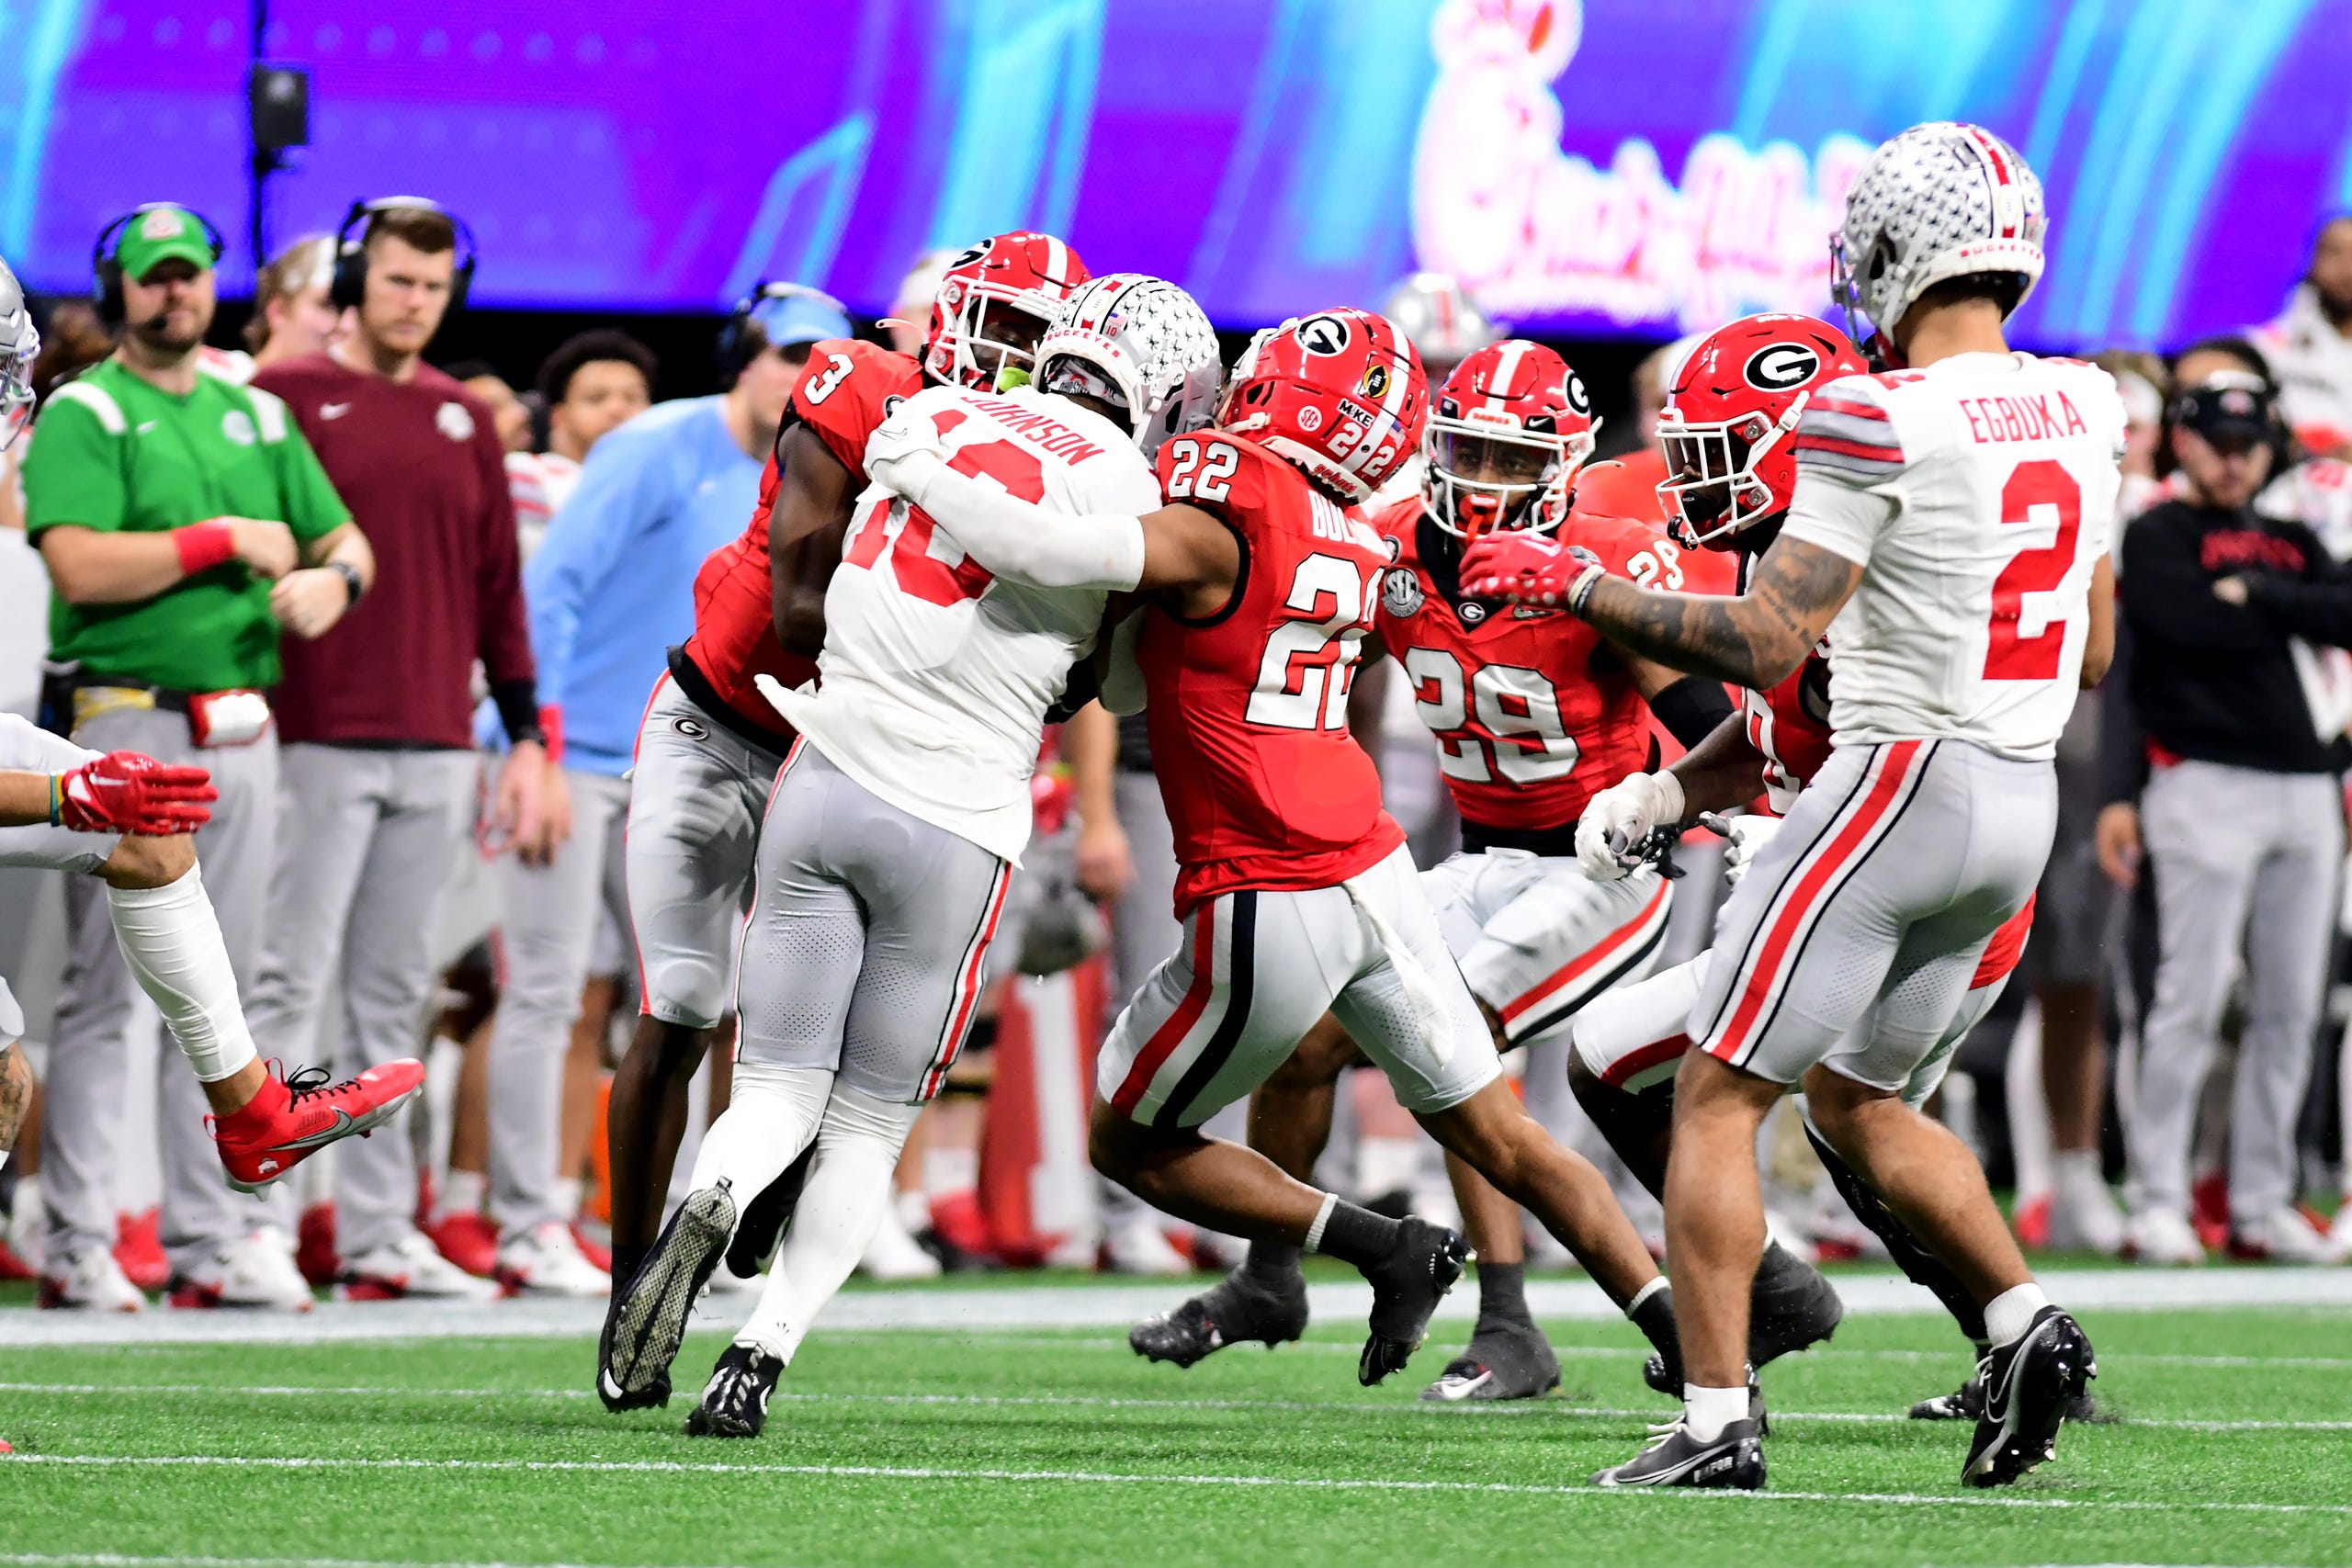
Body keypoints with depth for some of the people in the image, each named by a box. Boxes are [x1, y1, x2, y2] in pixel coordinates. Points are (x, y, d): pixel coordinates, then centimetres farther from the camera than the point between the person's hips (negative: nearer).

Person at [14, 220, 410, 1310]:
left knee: (215, 991, 9)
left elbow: (342, 538, 24)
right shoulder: (83, 415, -3)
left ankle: (210, 1239, 12)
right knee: (102, 994, -6)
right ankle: (77, 1245, -4)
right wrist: (224, 542, -13)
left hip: (242, 724, 6)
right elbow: (78, 566, -16)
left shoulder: (256, 419, 17)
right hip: (121, 721, -6)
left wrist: (333, 576, 1)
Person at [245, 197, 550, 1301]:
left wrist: (527, 738, 13)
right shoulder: (288, 396, 1)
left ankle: (379, 1231, 11)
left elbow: (498, 587, 18)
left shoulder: (462, 420, 16)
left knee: (396, 999, 8)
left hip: (436, 751, 5)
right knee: (292, 982, -9)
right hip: (318, 742, -5)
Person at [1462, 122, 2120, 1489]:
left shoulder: (1883, 422, -16)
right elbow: (2096, 651, 16)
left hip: (1902, 783, -8)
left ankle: (1719, 1420, -4)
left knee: (1718, 1099, 1)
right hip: (2027, 805, 8)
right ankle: (2027, 1325, 9)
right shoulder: (2083, 411, 6)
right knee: (1857, 1097, 23)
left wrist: (1575, 584, -6)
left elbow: (1764, 646, -16)